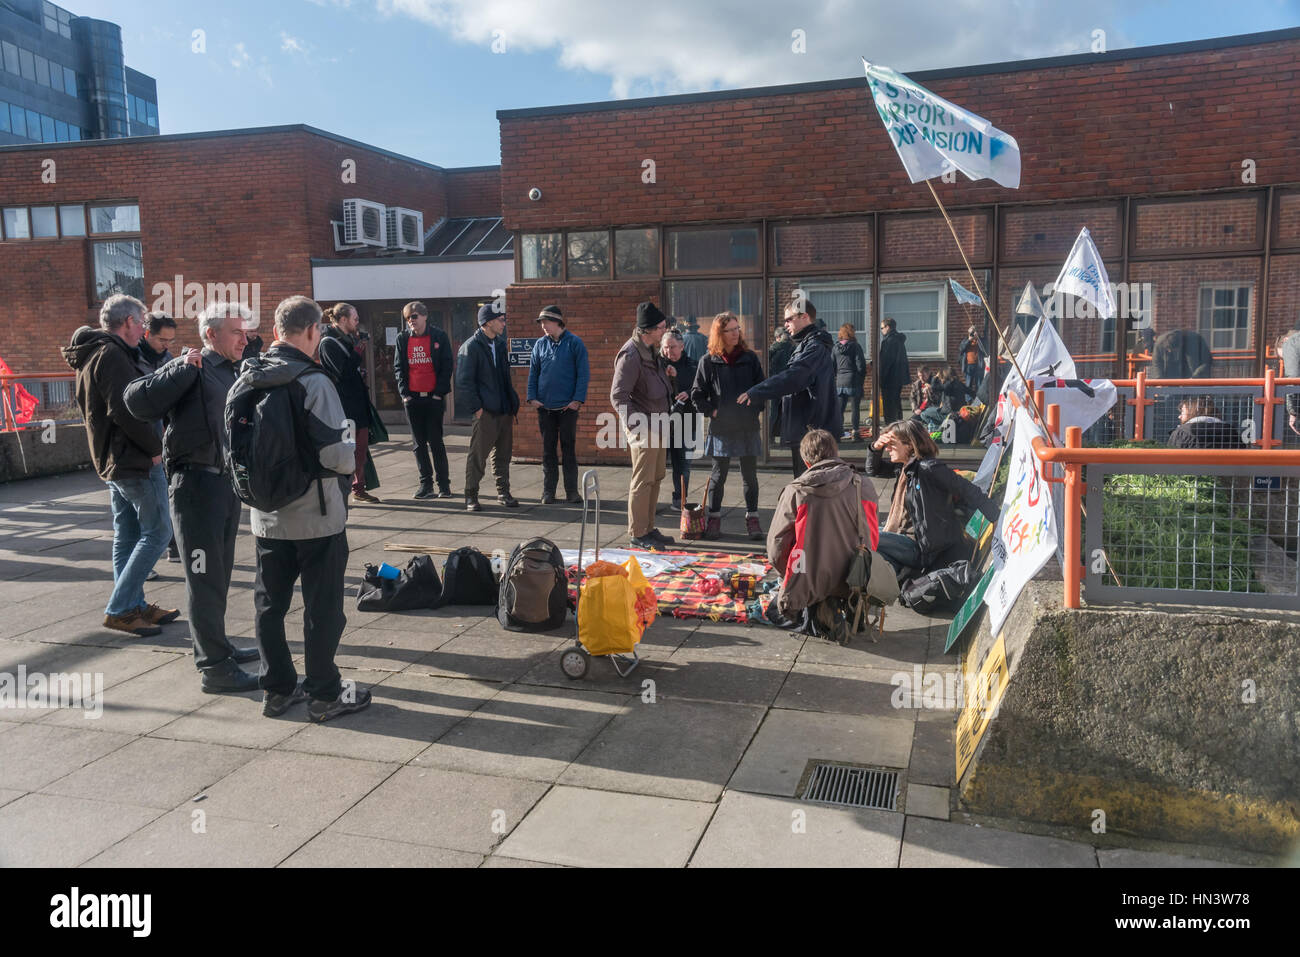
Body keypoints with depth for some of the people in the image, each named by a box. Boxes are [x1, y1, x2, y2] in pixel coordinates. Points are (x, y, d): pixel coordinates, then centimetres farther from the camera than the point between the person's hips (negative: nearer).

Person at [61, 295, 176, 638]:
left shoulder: (91, 354, 16)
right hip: (136, 461, -10)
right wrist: (155, 446, -14)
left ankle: (135, 606, 21)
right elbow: (125, 412, -25)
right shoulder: (112, 355, -16)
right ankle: (119, 609, -3)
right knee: (157, 533, -5)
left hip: (110, 461, 10)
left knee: (127, 537, 14)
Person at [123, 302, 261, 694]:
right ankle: (215, 667, 2)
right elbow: (137, 401, -24)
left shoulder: (233, 373, 15)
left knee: (219, 572, 19)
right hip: (197, 482, -9)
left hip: (227, 481, 9)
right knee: (205, 576, -3)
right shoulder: (192, 370, -11)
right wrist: (184, 368, -24)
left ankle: (215, 643, 34)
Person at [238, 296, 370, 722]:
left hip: (265, 515, 6)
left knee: (270, 604, 15)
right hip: (316, 516, -6)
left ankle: (277, 688, 26)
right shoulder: (313, 382, -18)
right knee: (323, 608, 6)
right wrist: (352, 458, -1)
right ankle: (324, 694, 15)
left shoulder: (246, 379, 2)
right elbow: (337, 456, -22)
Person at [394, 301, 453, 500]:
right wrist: (404, 392, -3)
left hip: (434, 398, -3)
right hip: (412, 399, 3)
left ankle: (444, 483, 9)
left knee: (435, 442, 0)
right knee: (419, 443, 7)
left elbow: (447, 366, -1)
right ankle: (426, 483, 14)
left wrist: (440, 392, -9)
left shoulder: (439, 337, 0)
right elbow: (398, 368, 8)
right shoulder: (402, 339, 8)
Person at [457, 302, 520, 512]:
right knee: (478, 455, -2)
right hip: (485, 412, -7)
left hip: (504, 410, 7)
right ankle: (471, 496, 7)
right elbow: (464, 382, -12)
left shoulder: (501, 344, 14)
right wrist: (476, 407, -16)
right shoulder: (471, 347, -9)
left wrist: (513, 402, 13)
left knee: (503, 454, 13)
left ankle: (503, 493, 22)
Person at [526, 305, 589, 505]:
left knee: (569, 448, 3)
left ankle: (572, 491, 11)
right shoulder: (540, 344, 8)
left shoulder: (575, 343, -3)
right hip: (544, 406, 3)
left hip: (568, 406, -3)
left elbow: (583, 373, -4)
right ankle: (548, 492, 15)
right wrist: (532, 397, 0)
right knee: (548, 449, 8)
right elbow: (533, 373, 10)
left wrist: (578, 399, -11)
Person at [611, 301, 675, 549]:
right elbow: (618, 396, -20)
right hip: (643, 429, -10)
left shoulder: (651, 351, 13)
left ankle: (648, 528, 25)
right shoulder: (630, 355, -17)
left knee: (655, 479, 15)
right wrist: (636, 426, -23)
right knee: (642, 482, -4)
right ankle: (637, 534, 5)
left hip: (657, 427, 10)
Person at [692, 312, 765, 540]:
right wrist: (711, 411, -5)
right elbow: (697, 393, 3)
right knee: (719, 475, 7)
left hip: (748, 427, 1)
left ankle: (752, 519, 16)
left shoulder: (750, 357, 2)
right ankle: (714, 519, 18)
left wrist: (755, 409, -2)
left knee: (750, 475, 6)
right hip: (721, 428, -1)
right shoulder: (709, 361, -2)